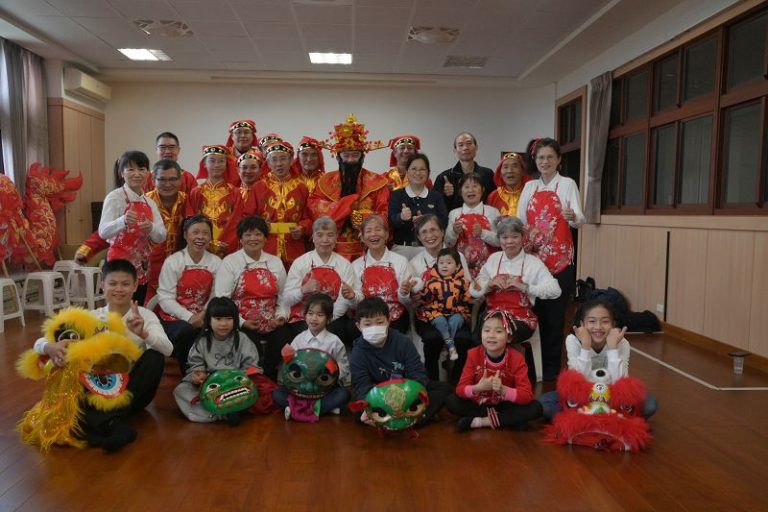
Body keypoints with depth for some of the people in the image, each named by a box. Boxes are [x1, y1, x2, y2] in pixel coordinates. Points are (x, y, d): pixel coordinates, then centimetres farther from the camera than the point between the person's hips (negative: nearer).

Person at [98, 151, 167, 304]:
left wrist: (151, 228, -21)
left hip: (142, 268, 6)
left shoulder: (150, 203, 8)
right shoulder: (115, 197, -9)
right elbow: (103, 232, -22)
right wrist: (123, 221, -41)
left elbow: (161, 237, 1)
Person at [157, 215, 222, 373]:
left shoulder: (216, 263, 2)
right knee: (187, 330, -34)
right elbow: (165, 298, -11)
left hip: (201, 319, 2)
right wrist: (189, 317, -22)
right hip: (173, 318, -2)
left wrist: (204, 314, -21)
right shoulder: (173, 261, -6)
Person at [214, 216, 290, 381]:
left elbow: (283, 295, 16)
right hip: (243, 325, -3)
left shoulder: (275, 262, 13)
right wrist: (242, 322, -13)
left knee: (284, 339, -25)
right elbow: (222, 298, -5)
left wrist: (281, 316, -2)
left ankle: (270, 380, 0)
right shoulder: (230, 262, 1)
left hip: (272, 324, 3)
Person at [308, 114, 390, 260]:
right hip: (332, 250, 1)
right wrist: (349, 203, -11)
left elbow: (384, 216, 0)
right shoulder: (325, 181, 9)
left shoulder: (376, 182, 4)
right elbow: (315, 210, -2)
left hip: (366, 251, -1)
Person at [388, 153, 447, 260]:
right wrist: (401, 217, -29)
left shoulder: (436, 196, 12)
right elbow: (392, 221, -6)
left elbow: (444, 220, 1)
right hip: (402, 248, -1)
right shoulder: (397, 195, 7)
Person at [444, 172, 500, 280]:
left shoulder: (492, 212, 4)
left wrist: (482, 233, -15)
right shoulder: (454, 213, 11)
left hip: (486, 265, -1)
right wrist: (454, 232, -8)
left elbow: (500, 240, -1)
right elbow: (448, 243, 11)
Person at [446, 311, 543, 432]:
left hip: (504, 406, -1)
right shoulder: (473, 355, -14)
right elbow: (460, 389, -17)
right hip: (479, 404, 1)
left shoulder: (516, 359, -16)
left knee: (536, 408, -26)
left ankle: (479, 421, -21)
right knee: (451, 401, -25)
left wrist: (503, 390, -39)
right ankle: (510, 420, -18)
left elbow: (527, 395, -23)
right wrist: (477, 388, -38)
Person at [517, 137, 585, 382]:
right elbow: (520, 220, 12)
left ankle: (551, 366, 9)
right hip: (532, 256, 4)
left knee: (554, 312, -1)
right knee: (533, 310, 5)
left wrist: (572, 217, -32)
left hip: (560, 258, -3)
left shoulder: (567, 184, 1)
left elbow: (579, 218, -10)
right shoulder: (529, 187, 13)